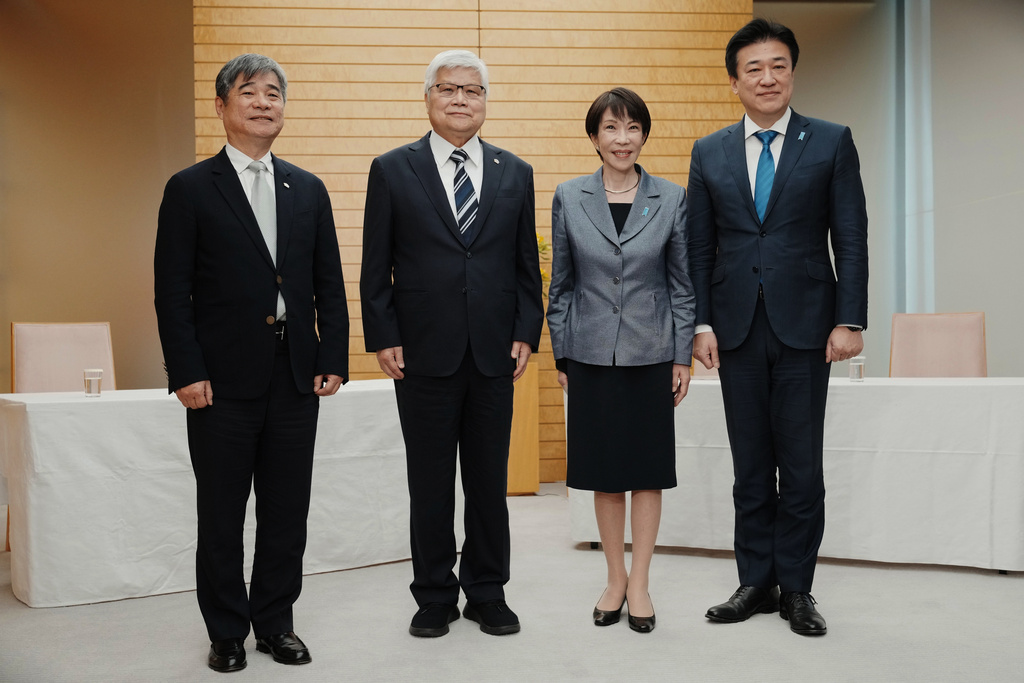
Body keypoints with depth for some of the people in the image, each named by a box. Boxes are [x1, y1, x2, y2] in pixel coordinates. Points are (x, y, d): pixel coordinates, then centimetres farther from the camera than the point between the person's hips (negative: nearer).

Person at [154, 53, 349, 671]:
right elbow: (172, 292, -4)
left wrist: (333, 361, 1)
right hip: (223, 381, -3)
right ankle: (227, 632, 23)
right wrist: (187, 372, -11)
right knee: (222, 515, 7)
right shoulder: (190, 190, 1)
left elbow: (330, 285, 10)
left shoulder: (309, 190, 11)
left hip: (296, 379, 3)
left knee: (288, 510, 10)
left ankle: (276, 622, 26)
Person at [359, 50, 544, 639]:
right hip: (423, 354, -2)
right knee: (430, 483, 7)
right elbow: (376, 268, 1)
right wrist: (383, 338, -5)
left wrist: (527, 333, 1)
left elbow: (527, 265, 10)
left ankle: (488, 593, 25)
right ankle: (435, 596, 22)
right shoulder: (392, 170, 3)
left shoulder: (515, 174, 10)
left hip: (495, 354, 2)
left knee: (490, 480, 10)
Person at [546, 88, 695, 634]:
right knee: (603, 470, 8)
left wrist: (682, 357, 0)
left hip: (649, 353, 0)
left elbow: (682, 283, 4)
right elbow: (560, 284, 6)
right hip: (592, 354, 1)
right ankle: (615, 578, 23)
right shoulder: (569, 198, 2)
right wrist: (561, 355, 4)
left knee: (648, 467, 5)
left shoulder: (671, 199, 1)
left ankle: (639, 582, 18)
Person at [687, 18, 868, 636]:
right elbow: (700, 248, 8)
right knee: (750, 466, 9)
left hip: (804, 325, -2)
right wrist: (702, 323, 0)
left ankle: (796, 588, 16)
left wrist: (850, 320, -8)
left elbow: (851, 238, 0)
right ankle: (756, 582, 20)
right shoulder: (709, 153, 9)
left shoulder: (832, 142, 3)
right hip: (737, 329, 2)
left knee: (802, 466, 2)